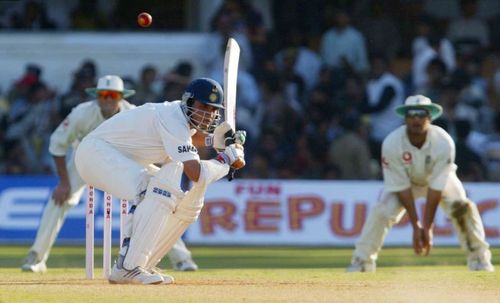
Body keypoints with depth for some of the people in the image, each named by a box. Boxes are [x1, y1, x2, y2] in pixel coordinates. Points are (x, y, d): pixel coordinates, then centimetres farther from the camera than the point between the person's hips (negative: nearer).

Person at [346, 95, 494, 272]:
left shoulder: (444, 143, -33)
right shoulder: (391, 144, -32)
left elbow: (436, 188, -31)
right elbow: (402, 188, -27)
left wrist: (427, 227, -31)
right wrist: (416, 226, -28)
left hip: (439, 179, 0)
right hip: (406, 180, 0)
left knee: (462, 207, -23)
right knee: (381, 212, -22)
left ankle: (479, 258, -6)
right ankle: (362, 261, -8)